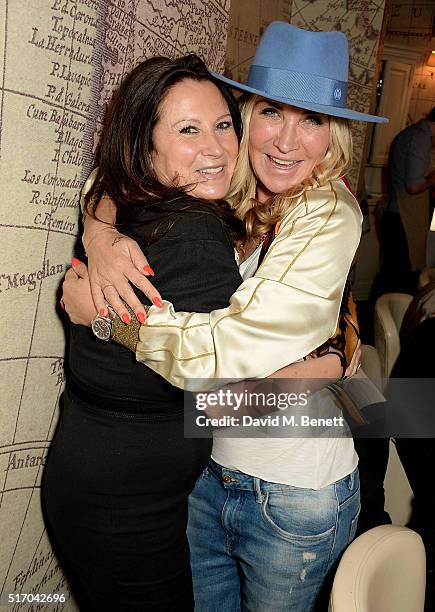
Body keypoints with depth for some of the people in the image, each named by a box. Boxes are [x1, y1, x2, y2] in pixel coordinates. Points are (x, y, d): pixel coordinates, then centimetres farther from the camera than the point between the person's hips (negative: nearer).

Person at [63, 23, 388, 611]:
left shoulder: (328, 219, -21)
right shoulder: (222, 196, -6)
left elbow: (228, 351, -28)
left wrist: (99, 310, -18)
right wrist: (103, 239, -17)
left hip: (293, 494, -4)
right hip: (206, 468, 4)